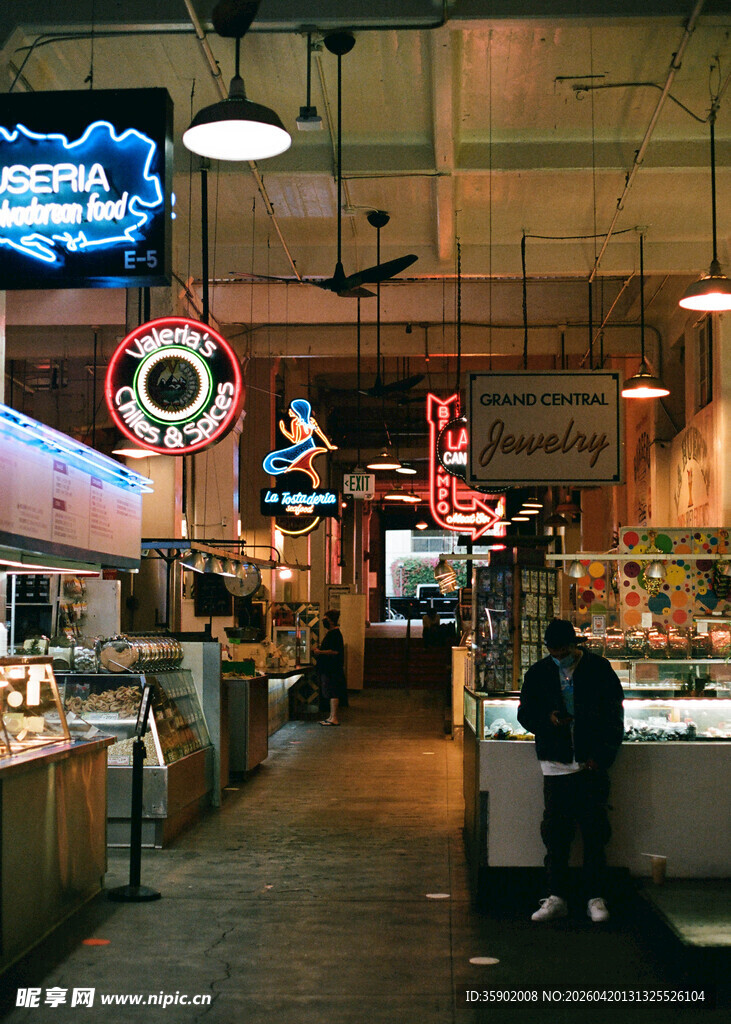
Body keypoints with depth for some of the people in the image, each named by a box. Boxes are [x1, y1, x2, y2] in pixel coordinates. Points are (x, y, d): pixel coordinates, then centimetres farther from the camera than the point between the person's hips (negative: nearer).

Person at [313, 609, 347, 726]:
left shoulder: (335, 634, -16)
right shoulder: (330, 633, 16)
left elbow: (335, 651, -23)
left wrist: (320, 652, -18)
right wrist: (319, 649, 13)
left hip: (333, 669, -11)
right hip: (328, 668, 11)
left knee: (332, 693, -8)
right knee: (332, 693, 13)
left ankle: (334, 719, -7)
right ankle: (331, 716, 18)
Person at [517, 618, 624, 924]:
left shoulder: (599, 669, 1)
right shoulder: (538, 673, 7)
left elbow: (614, 716, 4)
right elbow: (524, 713, 12)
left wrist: (602, 756, -5)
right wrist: (548, 719, -10)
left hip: (592, 763, -1)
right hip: (556, 763, 2)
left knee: (594, 831, 0)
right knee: (555, 832, 2)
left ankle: (595, 898, 9)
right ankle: (556, 897, 11)